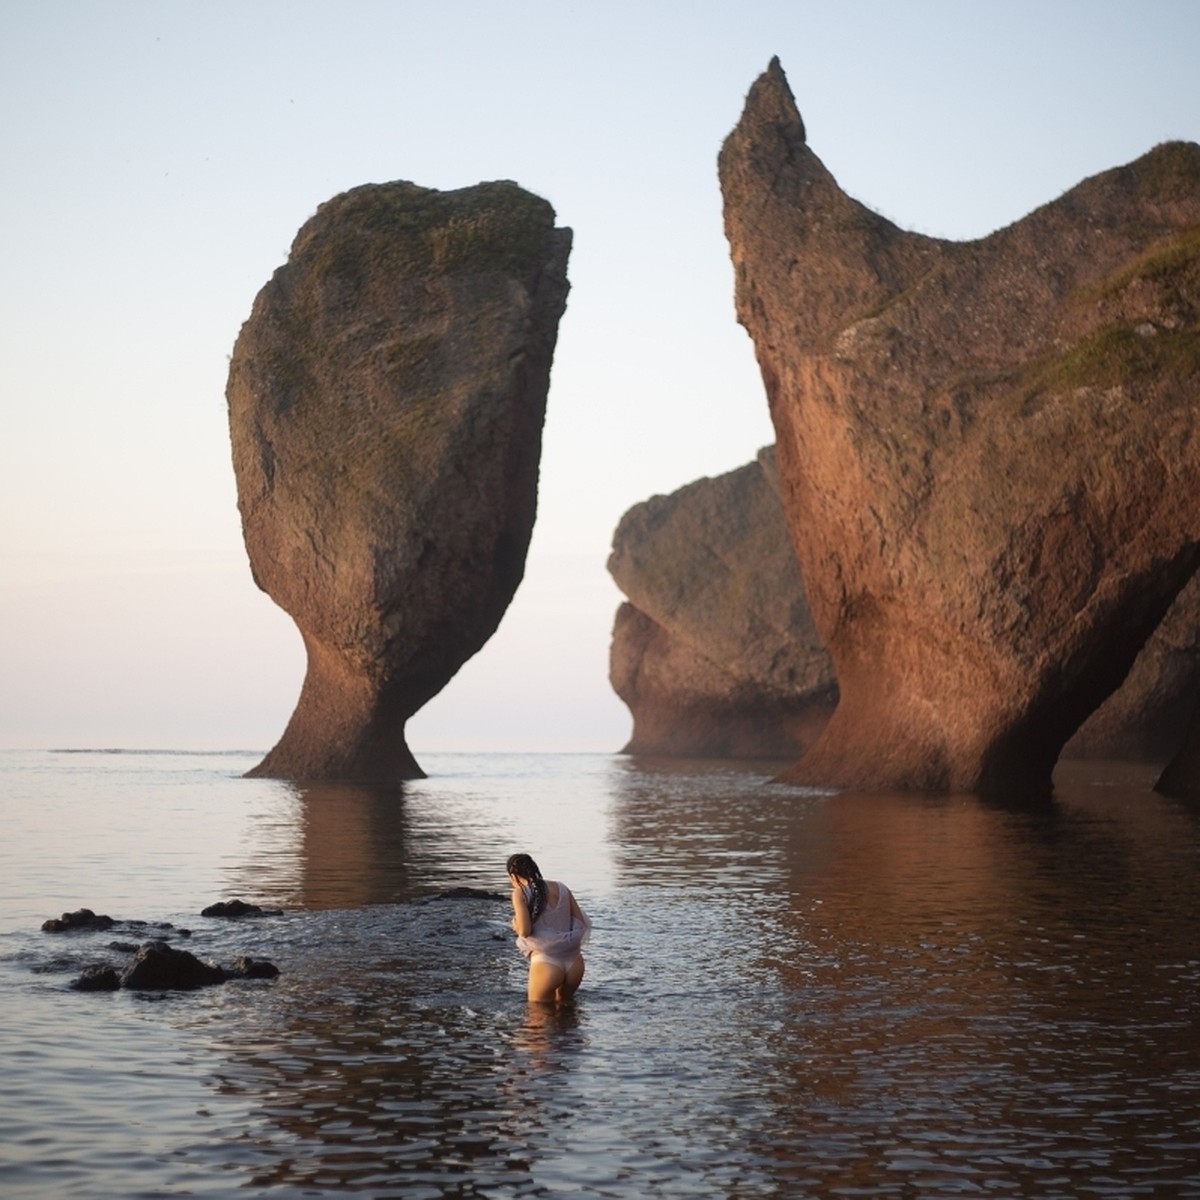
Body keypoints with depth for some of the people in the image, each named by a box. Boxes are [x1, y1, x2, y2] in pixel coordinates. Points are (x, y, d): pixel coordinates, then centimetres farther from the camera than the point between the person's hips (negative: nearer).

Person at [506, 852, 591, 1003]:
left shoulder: (520, 893, -3)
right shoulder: (562, 889, 9)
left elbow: (524, 931, -14)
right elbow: (582, 924, 7)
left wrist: (515, 924, 7)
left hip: (546, 965, -5)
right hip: (575, 963, 5)